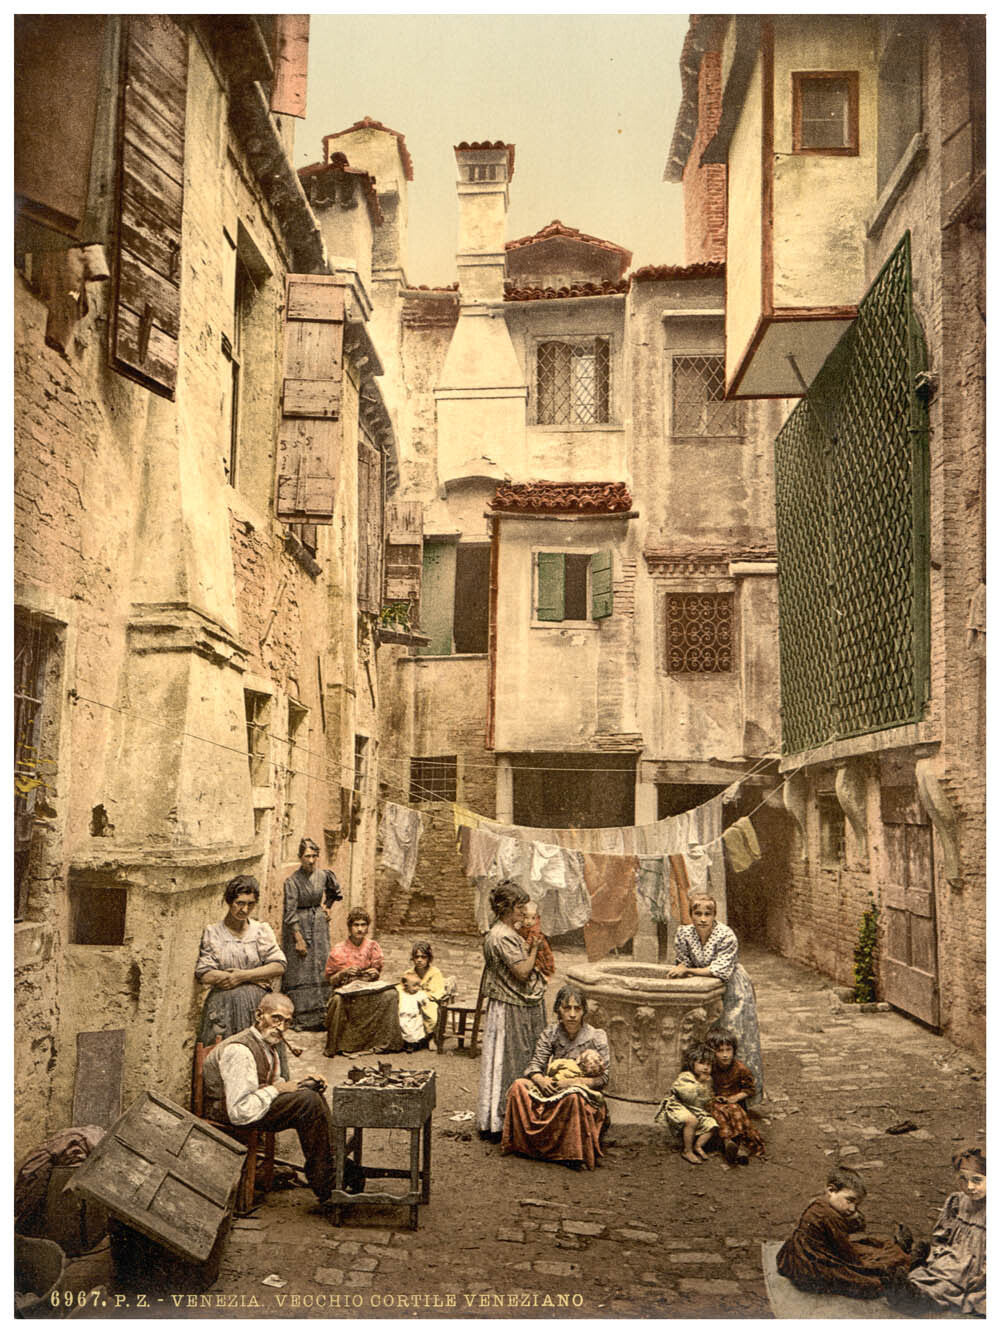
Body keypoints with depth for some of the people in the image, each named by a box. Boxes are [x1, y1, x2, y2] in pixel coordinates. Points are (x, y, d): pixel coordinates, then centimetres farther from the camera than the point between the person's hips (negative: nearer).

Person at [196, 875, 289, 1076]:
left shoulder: (262, 930, 8)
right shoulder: (212, 933, 3)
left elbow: (279, 966, 0)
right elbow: (203, 975, -7)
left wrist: (242, 976, -10)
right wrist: (258, 976, -7)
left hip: (258, 1007, 1)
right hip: (223, 1009, -1)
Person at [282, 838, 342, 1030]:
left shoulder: (324, 876, -1)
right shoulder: (292, 881, -15)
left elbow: (335, 891, 22)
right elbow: (290, 912, -15)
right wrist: (299, 939, -16)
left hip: (319, 927, 5)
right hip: (299, 928, -5)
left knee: (321, 969, 5)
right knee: (299, 973, -2)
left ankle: (320, 1017, 12)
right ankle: (301, 1019, 4)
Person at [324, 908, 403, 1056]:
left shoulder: (372, 947, 4)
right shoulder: (338, 950, -3)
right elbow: (330, 979, 2)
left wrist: (374, 973, -11)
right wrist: (344, 973, -17)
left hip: (369, 988, 2)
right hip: (345, 990, -2)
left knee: (390, 993, -27)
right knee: (338, 1000, -38)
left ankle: (382, 1042, -18)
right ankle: (341, 1045, -20)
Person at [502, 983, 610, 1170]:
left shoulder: (596, 1037, -8)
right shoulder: (550, 1033, 1)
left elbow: (603, 1079, -11)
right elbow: (534, 1066, -3)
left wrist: (573, 1082, -24)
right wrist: (541, 1080, -27)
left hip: (586, 1093, -3)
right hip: (551, 1090, 3)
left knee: (574, 1096, -40)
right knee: (519, 1086, -23)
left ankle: (575, 1154, -25)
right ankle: (521, 1143, -12)